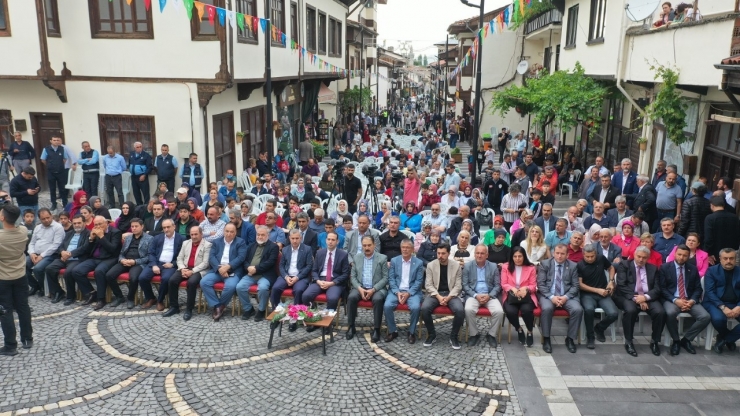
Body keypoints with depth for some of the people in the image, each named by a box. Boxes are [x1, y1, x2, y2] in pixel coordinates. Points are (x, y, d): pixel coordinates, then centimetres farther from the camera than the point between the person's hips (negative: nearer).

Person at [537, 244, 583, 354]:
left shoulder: (573, 266, 7)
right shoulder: (545, 264, 3)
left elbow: (575, 286, 4)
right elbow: (540, 284, -3)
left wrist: (565, 297, -14)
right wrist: (551, 297, -17)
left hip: (567, 296, 2)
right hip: (548, 295, -2)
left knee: (578, 309, -26)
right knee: (547, 308, -33)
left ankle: (570, 339, -6)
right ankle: (546, 339, -16)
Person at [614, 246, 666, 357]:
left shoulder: (653, 269, 15)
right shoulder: (624, 265, 5)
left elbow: (657, 289, 5)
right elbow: (621, 285, -6)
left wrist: (645, 297, -16)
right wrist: (636, 298, -17)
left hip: (648, 298, 3)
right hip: (628, 297, -3)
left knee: (660, 312, -25)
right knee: (630, 310, -35)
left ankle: (654, 341, 0)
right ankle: (628, 342, -16)